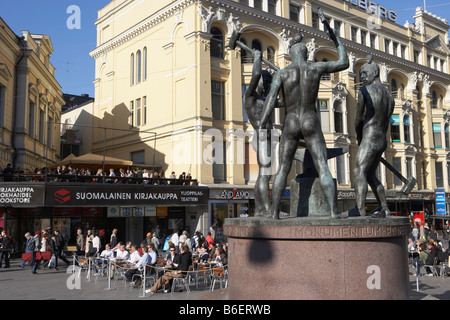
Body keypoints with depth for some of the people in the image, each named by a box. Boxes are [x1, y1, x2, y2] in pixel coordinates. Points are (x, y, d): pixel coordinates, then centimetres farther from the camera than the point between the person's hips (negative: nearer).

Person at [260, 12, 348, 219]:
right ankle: (334, 211, -11)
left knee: (283, 169, 8)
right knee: (323, 169, -2)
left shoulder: (281, 73, -5)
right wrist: (334, 37, 22)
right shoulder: (317, 67, -2)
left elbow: (270, 100, -17)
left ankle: (274, 212, 5)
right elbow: (344, 63, 14)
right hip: (311, 124, 0)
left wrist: (261, 127, -21)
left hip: (290, 126, 0)